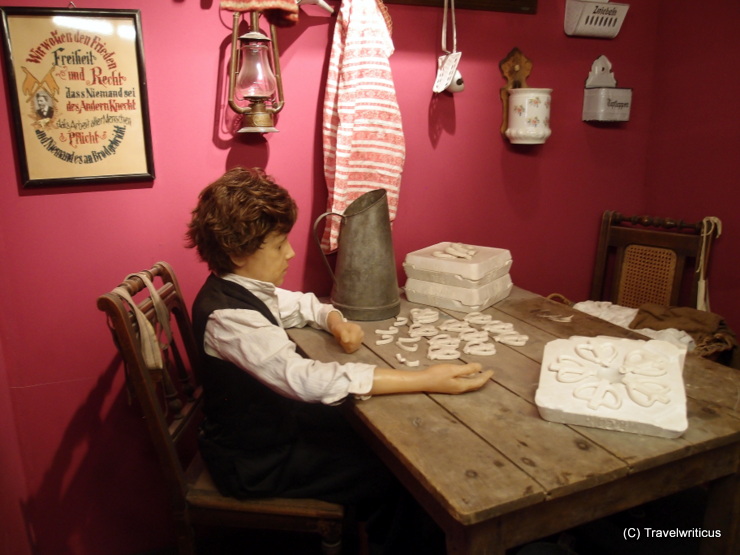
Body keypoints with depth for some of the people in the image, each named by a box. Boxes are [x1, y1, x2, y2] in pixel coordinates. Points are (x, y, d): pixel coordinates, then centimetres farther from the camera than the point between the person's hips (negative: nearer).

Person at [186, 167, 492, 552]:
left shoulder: (243, 287, -3)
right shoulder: (227, 317, -32)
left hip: (272, 421, 8)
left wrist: (335, 321, -11)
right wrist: (426, 380, -40)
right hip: (255, 460, -8)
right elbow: (309, 380, -40)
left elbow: (301, 304, 13)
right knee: (386, 475, -4)